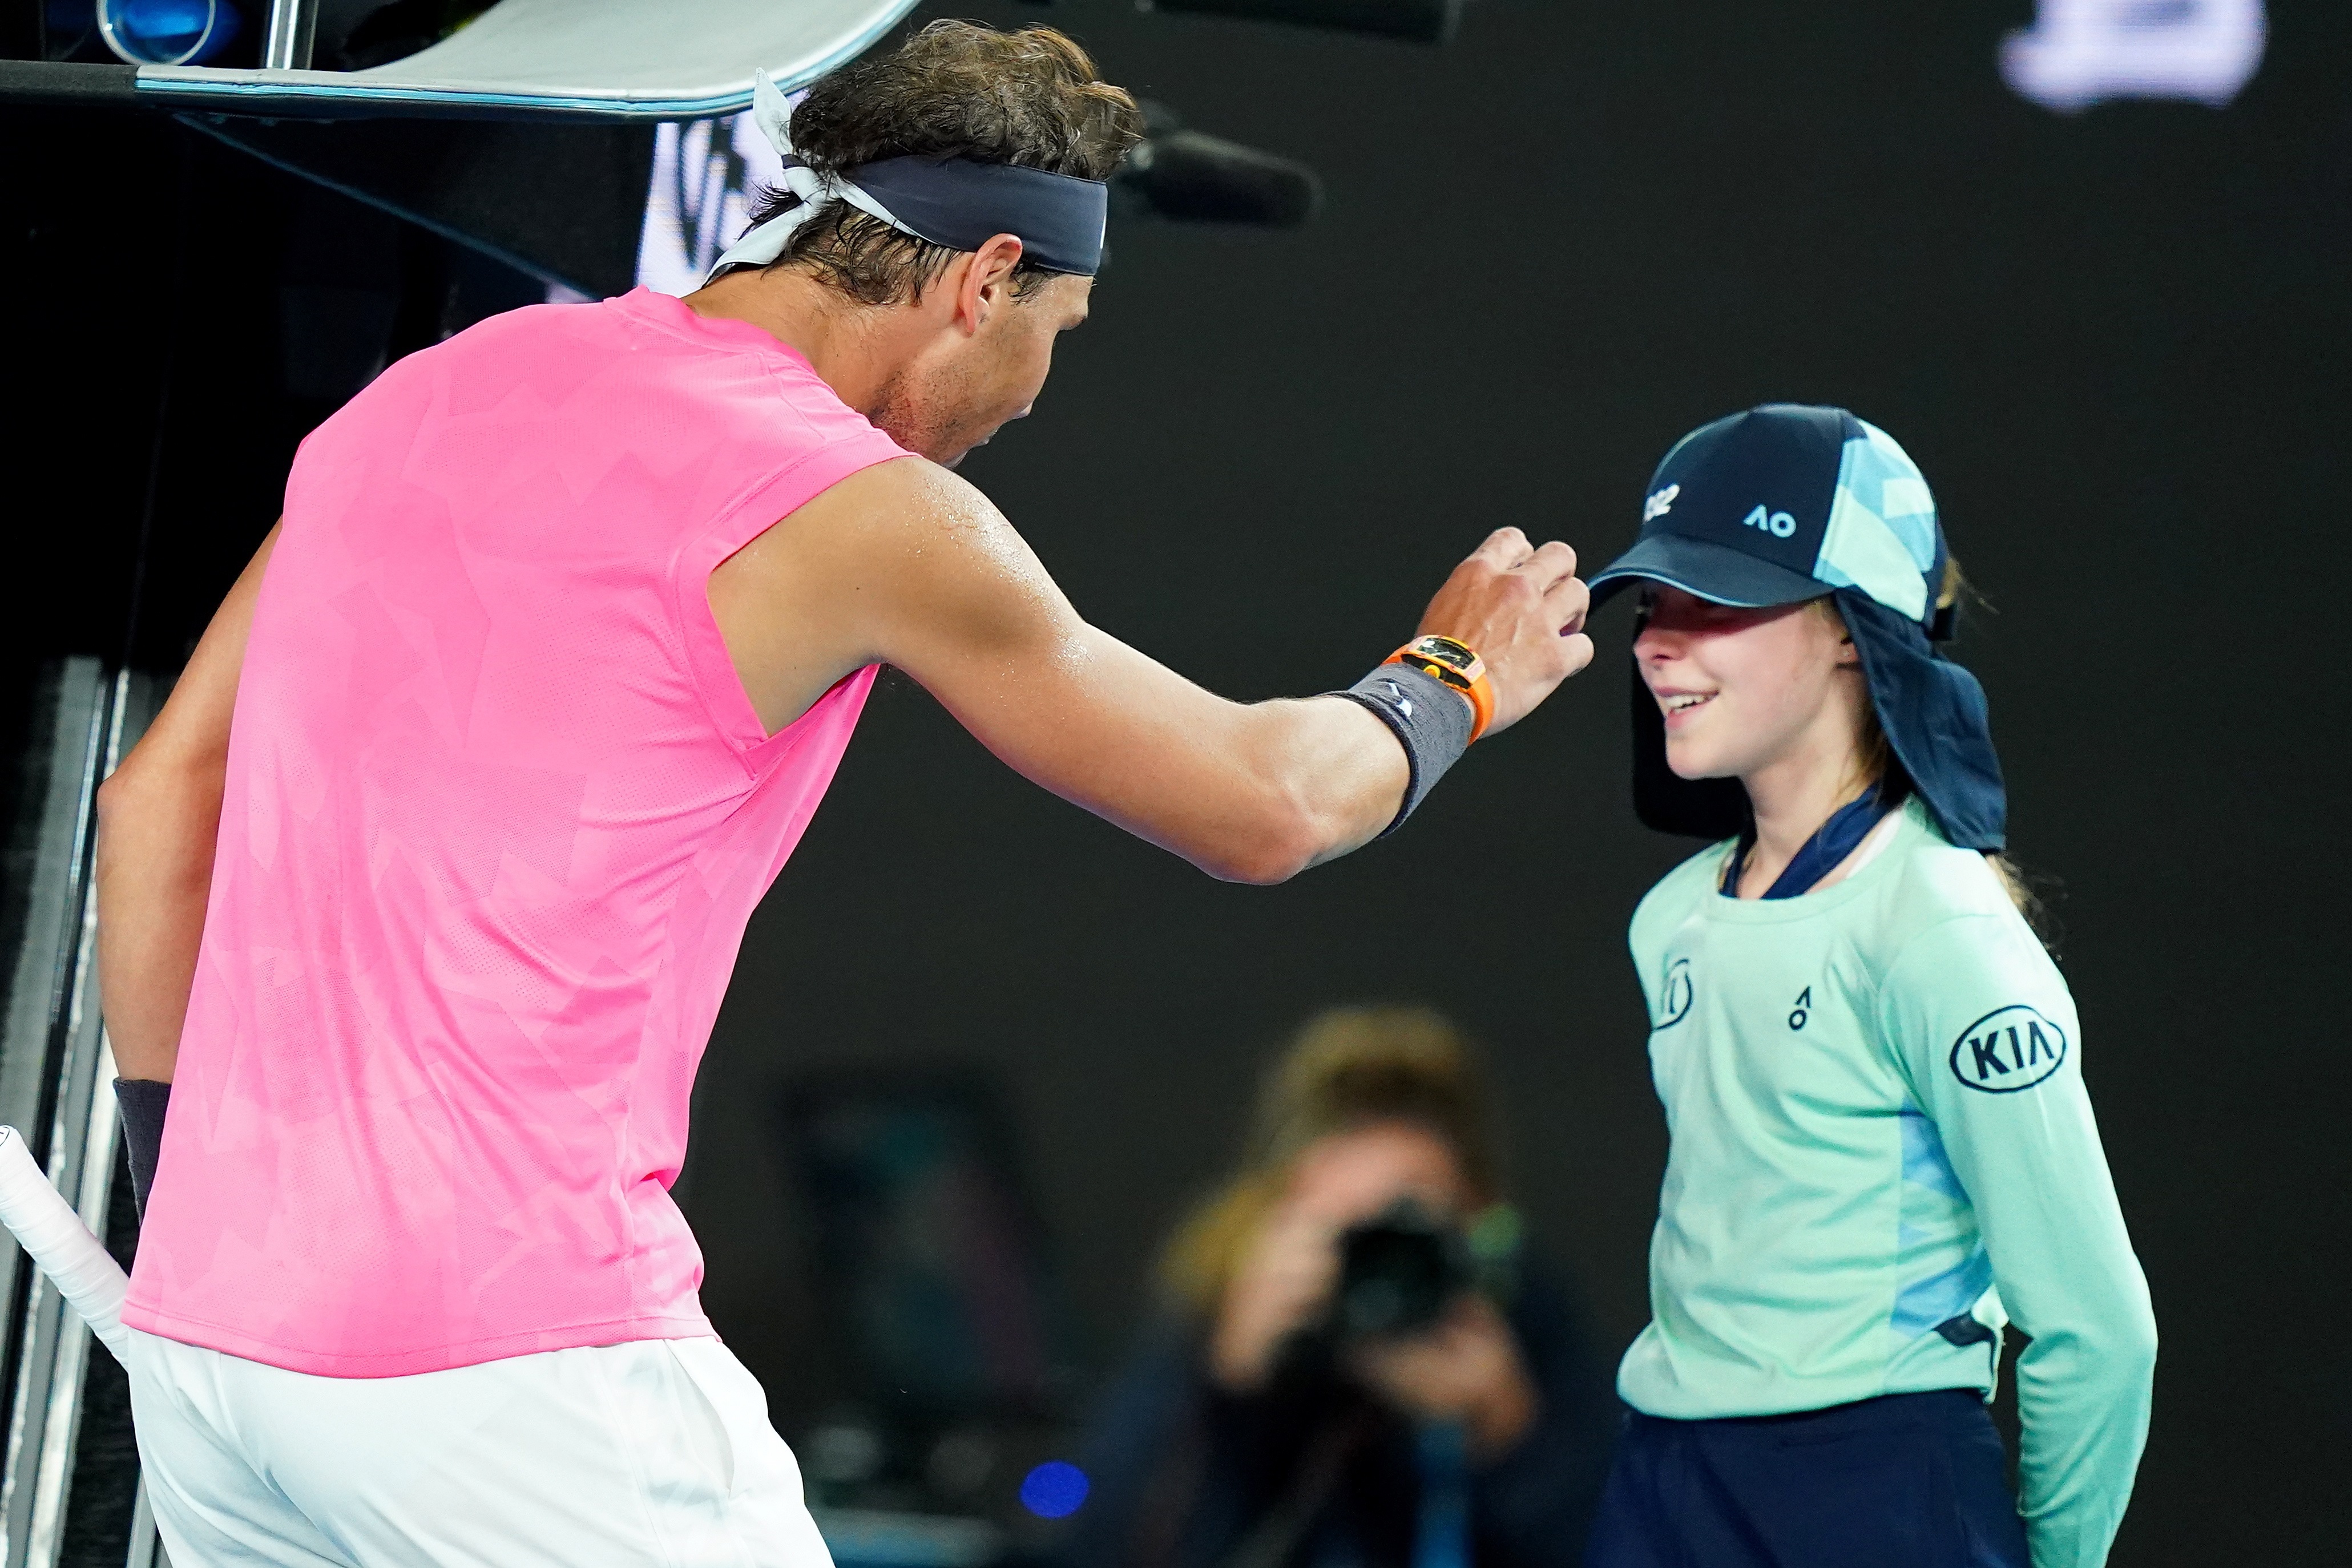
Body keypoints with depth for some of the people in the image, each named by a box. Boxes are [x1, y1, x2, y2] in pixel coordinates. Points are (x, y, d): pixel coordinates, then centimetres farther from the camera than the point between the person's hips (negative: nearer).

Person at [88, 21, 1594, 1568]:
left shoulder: (427, 394, 13)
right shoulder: (859, 509, -6)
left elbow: (162, 795, 15)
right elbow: (1264, 808, 4)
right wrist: (1458, 680, 25)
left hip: (205, 1326, 7)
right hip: (512, 1360, -7)